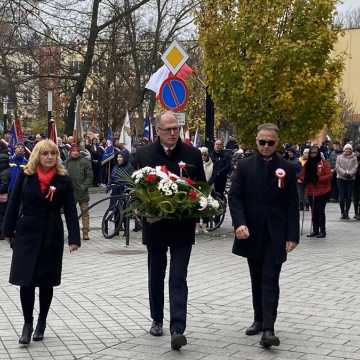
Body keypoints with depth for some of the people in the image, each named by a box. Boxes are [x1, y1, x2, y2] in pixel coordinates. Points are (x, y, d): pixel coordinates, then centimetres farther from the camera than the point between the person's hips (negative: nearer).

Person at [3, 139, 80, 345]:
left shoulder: (63, 180, -3)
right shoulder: (25, 176, -2)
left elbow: (71, 211, -5)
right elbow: (14, 203, 3)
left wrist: (74, 238, -12)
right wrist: (9, 230, 2)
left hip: (52, 235, 0)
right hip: (27, 233, 0)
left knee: (46, 282, 8)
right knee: (26, 281, -4)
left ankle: (41, 323, 25)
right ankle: (27, 323, 13)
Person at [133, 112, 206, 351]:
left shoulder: (192, 154, 0)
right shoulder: (144, 154, 0)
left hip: (183, 226, -1)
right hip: (155, 224, 2)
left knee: (178, 279, -6)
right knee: (156, 276, 15)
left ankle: (178, 330, -11)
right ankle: (157, 320, 32)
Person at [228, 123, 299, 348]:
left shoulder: (287, 169, 0)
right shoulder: (244, 167, 3)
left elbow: (292, 205, -1)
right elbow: (235, 197, -2)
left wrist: (292, 235, -7)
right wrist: (240, 223, -17)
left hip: (275, 235, -2)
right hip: (252, 234, 2)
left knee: (270, 281, -7)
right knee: (257, 280, 14)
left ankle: (268, 329, -11)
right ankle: (259, 320, 26)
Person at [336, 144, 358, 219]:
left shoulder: (354, 158, 8)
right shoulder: (339, 157, 7)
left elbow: (355, 167, -1)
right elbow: (337, 167, -2)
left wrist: (350, 173, -18)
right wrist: (344, 173, -16)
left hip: (351, 179, 1)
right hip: (341, 179, -1)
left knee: (349, 197, -1)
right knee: (341, 197, -4)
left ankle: (346, 212, 7)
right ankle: (342, 212, 4)